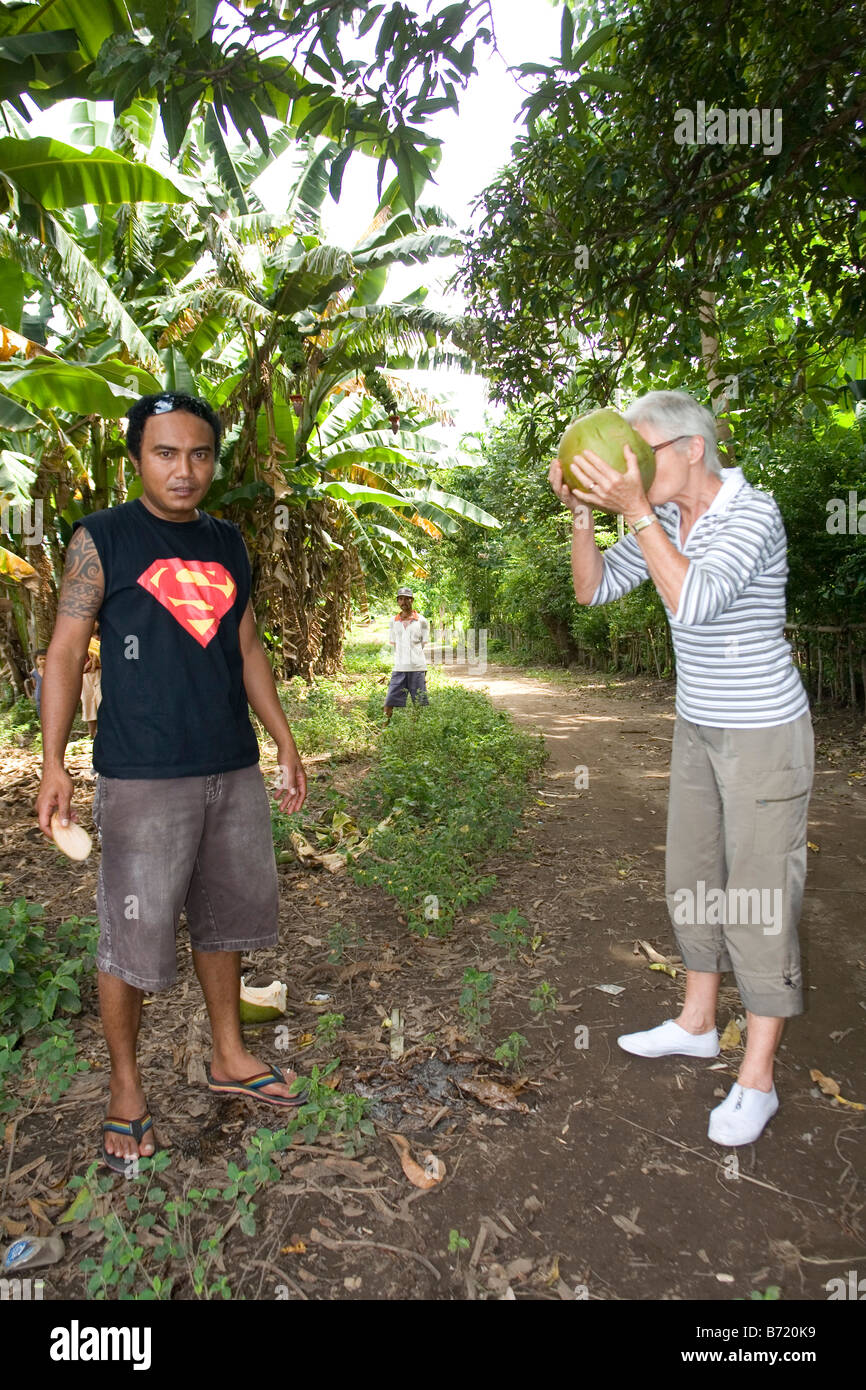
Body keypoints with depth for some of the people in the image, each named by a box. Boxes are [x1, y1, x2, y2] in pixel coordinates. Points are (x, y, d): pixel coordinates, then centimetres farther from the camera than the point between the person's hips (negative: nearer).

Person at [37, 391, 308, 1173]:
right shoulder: (102, 539, -2)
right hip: (142, 778, -5)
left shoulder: (227, 544, 12)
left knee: (225, 918, 16)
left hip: (234, 771, 5)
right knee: (135, 938, 3)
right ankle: (126, 1089, 26)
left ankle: (230, 1059, 35)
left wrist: (285, 742, 12)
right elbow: (66, 651, -5)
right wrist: (54, 762, -13)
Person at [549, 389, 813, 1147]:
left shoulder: (754, 515, -20)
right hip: (699, 729, 8)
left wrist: (633, 509, -33)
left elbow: (693, 602, -34)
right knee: (693, 880, 16)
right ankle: (697, 1024, 36)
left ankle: (757, 1080, 16)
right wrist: (584, 511, -11)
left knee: (759, 898, 0)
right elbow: (594, 588, 3)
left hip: (765, 734, -8)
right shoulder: (664, 517, 3)